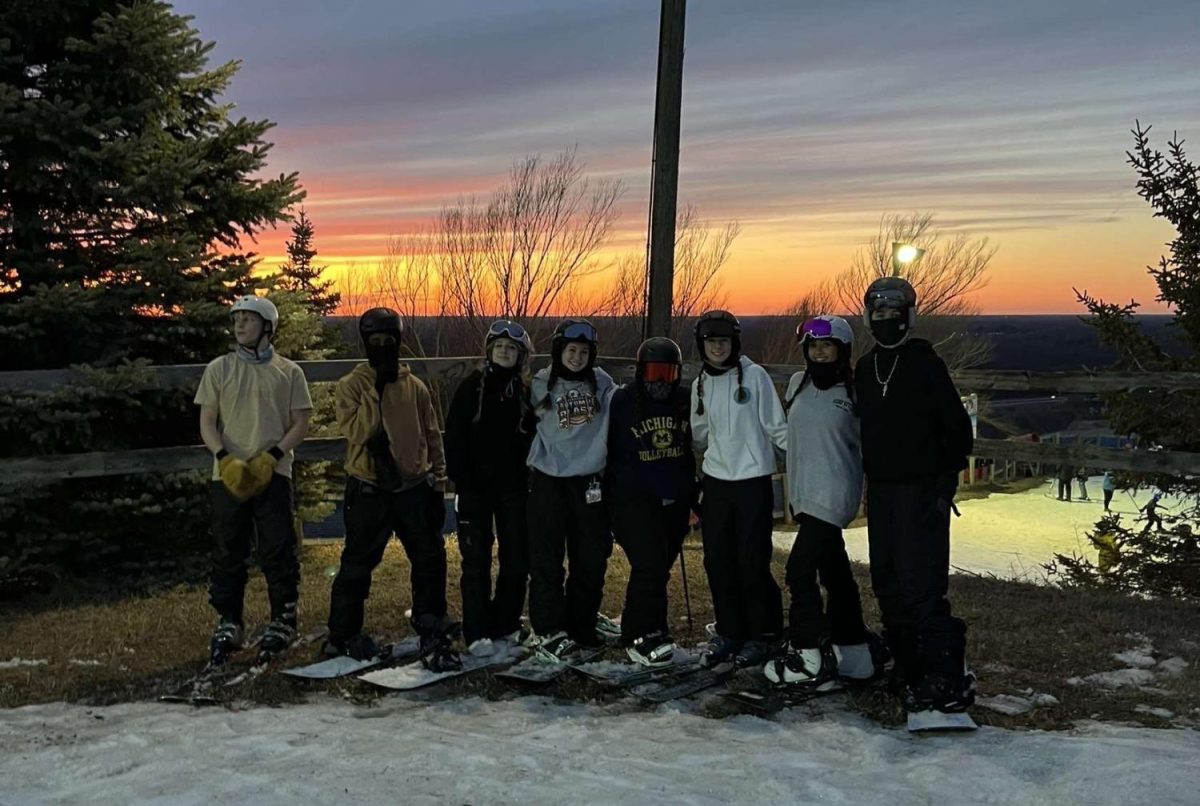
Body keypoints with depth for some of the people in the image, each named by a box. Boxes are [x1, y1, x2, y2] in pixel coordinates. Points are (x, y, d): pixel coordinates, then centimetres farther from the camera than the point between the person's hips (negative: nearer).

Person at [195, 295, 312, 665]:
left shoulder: (289, 371, 5)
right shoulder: (219, 369, 7)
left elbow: (301, 423, 4)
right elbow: (207, 423, 5)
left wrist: (272, 457, -10)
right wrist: (226, 459, -12)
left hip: (273, 475, -1)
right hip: (228, 476, 1)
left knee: (278, 552, 0)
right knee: (228, 553, 6)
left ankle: (282, 622, 13)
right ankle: (228, 624, 17)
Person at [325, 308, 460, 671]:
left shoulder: (415, 387, 6)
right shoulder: (350, 386, -4)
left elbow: (432, 438, 10)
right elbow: (357, 431, -18)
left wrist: (437, 484, 8)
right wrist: (377, 391, -20)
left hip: (414, 489, 3)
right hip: (369, 492, -3)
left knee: (431, 560, 4)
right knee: (357, 566, 6)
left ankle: (433, 636, 18)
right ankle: (343, 636, 21)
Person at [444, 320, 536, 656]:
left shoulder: (526, 392, 5)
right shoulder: (472, 387, -1)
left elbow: (533, 439, 8)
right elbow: (454, 436, -3)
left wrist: (531, 477, -3)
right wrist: (460, 480, -10)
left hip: (514, 489, 3)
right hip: (476, 488, -2)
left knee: (517, 559, 7)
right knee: (476, 562, 0)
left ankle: (506, 624, 21)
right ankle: (477, 632, 5)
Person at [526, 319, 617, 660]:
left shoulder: (602, 383, 3)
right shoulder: (541, 385, -1)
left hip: (588, 480, 3)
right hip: (549, 479, -2)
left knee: (592, 558, 8)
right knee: (547, 560, -2)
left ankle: (581, 626, 21)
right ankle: (548, 631, 5)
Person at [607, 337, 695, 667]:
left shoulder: (686, 402, 6)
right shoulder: (621, 402, -5)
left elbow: (695, 448, 17)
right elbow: (608, 453, -2)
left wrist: (693, 492, 16)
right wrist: (608, 501, -3)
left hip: (675, 503, 5)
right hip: (634, 501, -5)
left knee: (658, 569, 11)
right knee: (650, 567, -16)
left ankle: (636, 626, 25)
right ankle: (644, 637, -10)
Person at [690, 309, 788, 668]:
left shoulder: (754, 375, -6)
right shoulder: (700, 384, 9)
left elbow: (777, 427, -5)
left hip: (753, 481, -5)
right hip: (715, 481, 5)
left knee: (752, 563, -4)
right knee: (718, 563, 6)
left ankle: (762, 635, 11)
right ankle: (729, 632, 19)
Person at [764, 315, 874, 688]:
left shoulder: (854, 392, -9)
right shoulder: (798, 384, 10)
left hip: (834, 495, -7)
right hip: (804, 495, 7)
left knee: (800, 569, -11)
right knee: (835, 573, 14)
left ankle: (808, 657, -1)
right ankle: (854, 653, 24)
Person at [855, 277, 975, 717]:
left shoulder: (925, 364, -7)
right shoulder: (865, 368, 12)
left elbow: (959, 428, -7)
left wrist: (945, 486, -12)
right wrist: (868, 479, 14)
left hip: (920, 492, -7)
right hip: (880, 490, 7)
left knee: (920, 585, -13)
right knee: (888, 584, 10)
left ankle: (948, 678, -9)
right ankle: (909, 668, 20)